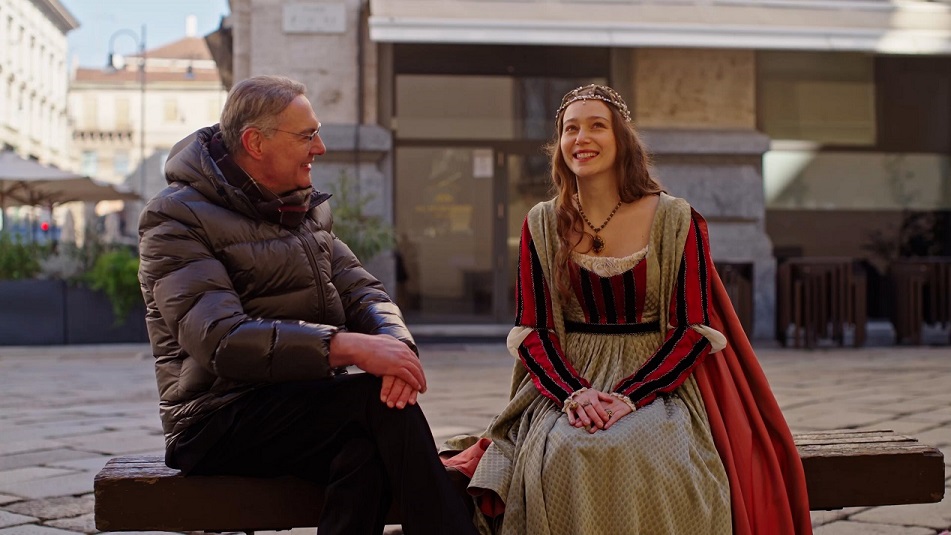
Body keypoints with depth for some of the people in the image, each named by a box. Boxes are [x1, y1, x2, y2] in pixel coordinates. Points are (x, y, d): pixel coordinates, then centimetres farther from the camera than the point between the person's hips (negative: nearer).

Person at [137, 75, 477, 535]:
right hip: (219, 421, -6)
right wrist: (347, 346, -31)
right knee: (376, 401, -28)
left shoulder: (305, 208, 17)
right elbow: (221, 341, -21)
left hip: (305, 403, 6)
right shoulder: (176, 218, -8)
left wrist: (395, 342, -16)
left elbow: (360, 291, 9)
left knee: (367, 452, -30)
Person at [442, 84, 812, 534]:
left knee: (638, 454, -32)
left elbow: (693, 331, -5)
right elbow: (531, 331, 3)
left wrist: (629, 396, -17)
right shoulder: (542, 225, 6)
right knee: (564, 455, -30)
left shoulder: (675, 220, -1)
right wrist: (573, 393, -16)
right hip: (566, 385, 2)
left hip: (658, 384, -1)